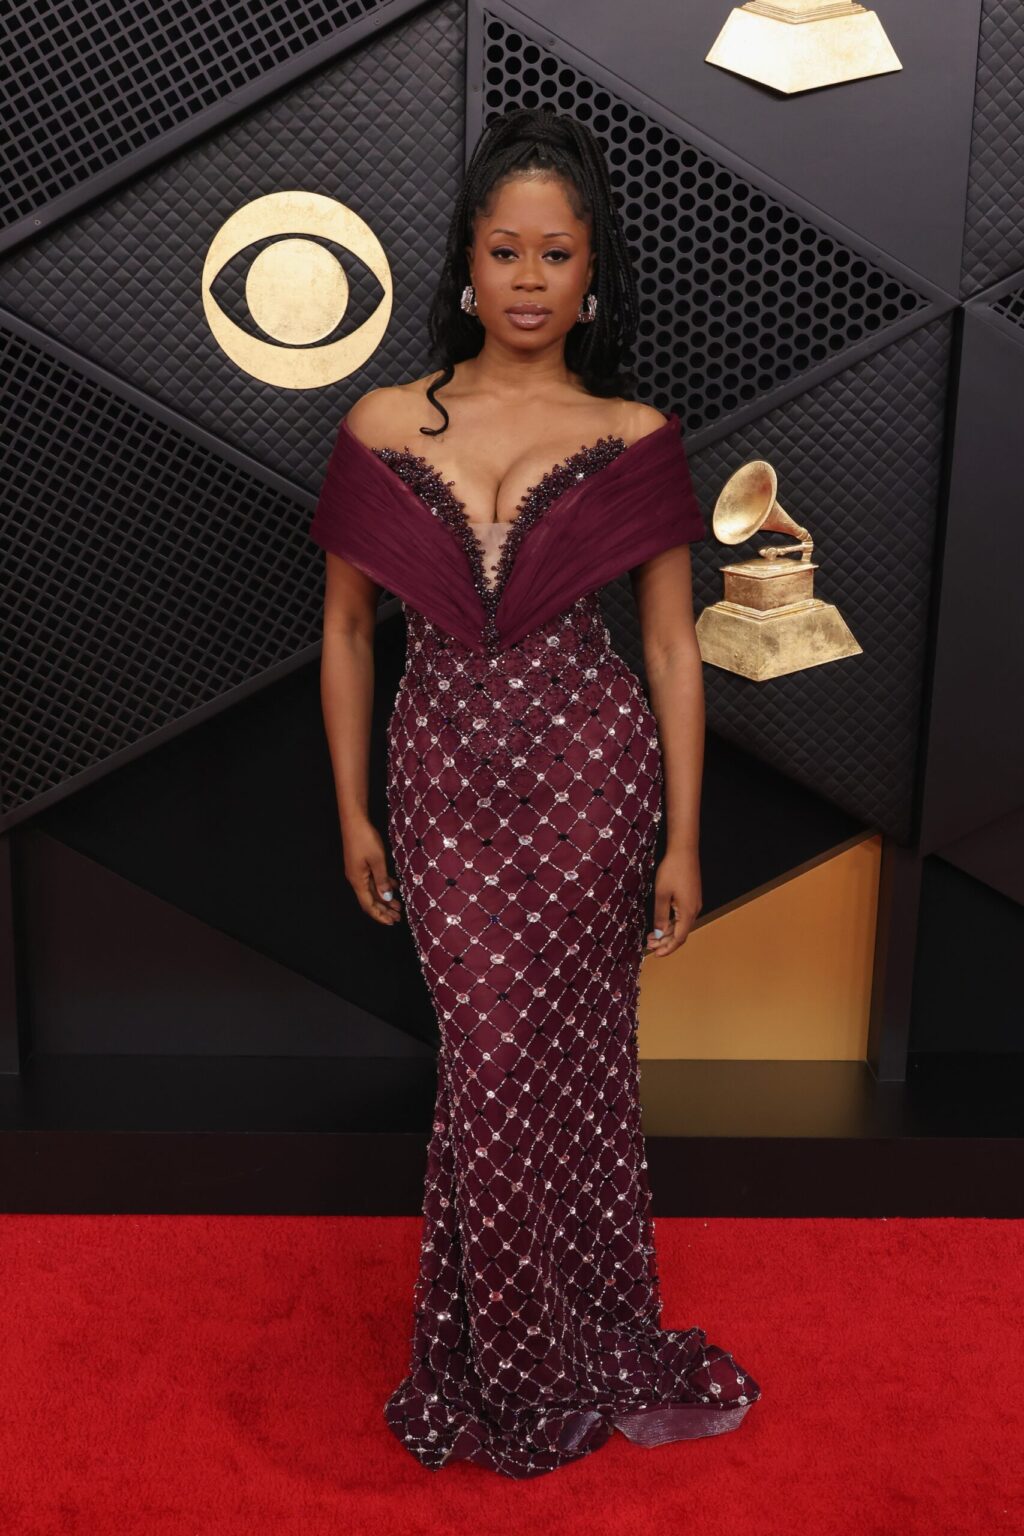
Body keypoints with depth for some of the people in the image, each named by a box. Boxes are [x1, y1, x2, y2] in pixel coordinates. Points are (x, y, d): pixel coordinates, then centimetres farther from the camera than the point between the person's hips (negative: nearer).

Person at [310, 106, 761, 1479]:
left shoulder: (635, 441, -2)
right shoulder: (383, 429, 0)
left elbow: (673, 647, 0)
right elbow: (346, 628, 7)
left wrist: (683, 839, -1)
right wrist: (352, 810, 7)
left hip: (592, 774, 0)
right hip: (447, 782, 1)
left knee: (563, 1058, 8)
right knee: (503, 1064, 5)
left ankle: (572, 1352, 34)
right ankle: (526, 1368, 31)